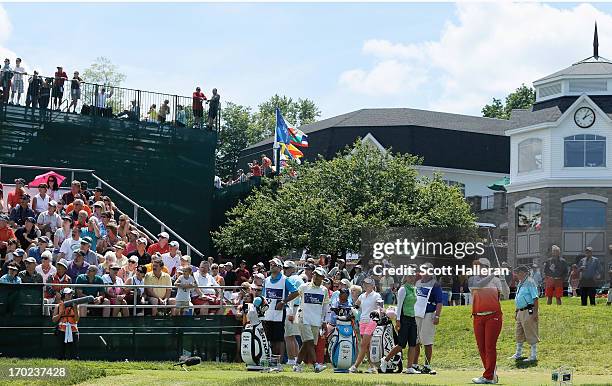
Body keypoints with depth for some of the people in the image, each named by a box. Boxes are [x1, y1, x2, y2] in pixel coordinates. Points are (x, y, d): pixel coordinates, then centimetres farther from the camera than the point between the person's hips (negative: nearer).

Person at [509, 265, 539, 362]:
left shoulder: (530, 282, -13)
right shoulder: (520, 283, 15)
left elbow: (535, 298, -17)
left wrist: (535, 312, -21)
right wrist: (516, 312, 22)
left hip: (528, 312, -10)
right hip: (521, 311, 10)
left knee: (531, 334, -3)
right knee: (519, 334, 17)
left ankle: (533, 356, 4)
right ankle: (518, 354, 29)